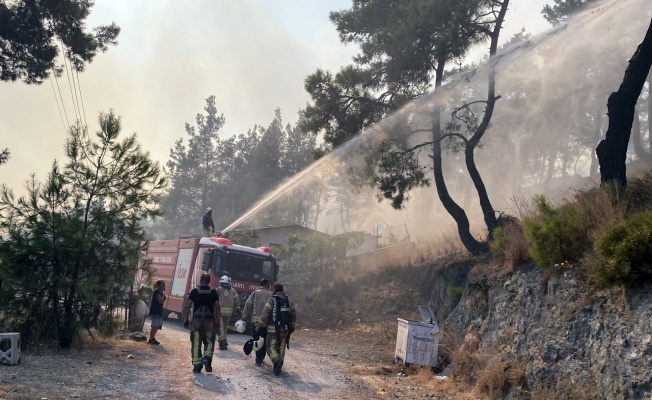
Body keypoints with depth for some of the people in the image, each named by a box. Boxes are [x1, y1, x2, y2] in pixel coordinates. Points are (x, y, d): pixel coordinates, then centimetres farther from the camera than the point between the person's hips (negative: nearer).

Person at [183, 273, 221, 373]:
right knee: (209, 341, 14)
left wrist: (185, 319, 3)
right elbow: (217, 308, 1)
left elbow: (187, 306, -4)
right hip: (209, 320, 1)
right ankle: (207, 358, -9)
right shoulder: (213, 292, 2)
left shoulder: (194, 291, -1)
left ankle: (197, 366, 6)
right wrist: (217, 321, 7)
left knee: (196, 343, 5)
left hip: (197, 320, -1)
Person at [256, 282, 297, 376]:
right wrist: (292, 327, 21)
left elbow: (265, 313, -14)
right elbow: (293, 314, 11)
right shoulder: (288, 300, 7)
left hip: (273, 329, -4)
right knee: (281, 348, 15)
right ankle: (278, 367, 14)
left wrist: (259, 325, -6)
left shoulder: (272, 299, -9)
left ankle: (277, 361, -23)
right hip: (284, 329, 4)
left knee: (271, 348, 3)